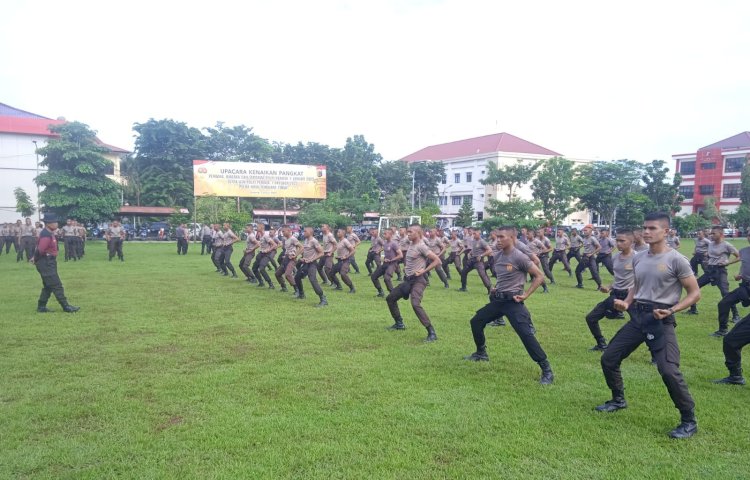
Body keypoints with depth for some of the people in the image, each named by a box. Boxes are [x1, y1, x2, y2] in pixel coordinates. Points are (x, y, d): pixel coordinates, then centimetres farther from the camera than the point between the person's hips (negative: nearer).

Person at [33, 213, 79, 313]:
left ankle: (41, 307, 23)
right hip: (46, 263, -10)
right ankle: (66, 307, -4)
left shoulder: (50, 233, 12)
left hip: (50, 263, 10)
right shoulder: (46, 236, -21)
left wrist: (36, 259, 8)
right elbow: (40, 250, -26)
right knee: (57, 286, -7)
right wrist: (36, 260, -9)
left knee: (48, 286, 16)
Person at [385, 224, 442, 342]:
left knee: (415, 304, -28)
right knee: (390, 298, 17)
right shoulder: (411, 244, 11)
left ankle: (432, 333, -22)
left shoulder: (421, 246, -16)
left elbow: (437, 260, -20)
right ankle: (399, 323, 32)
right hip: (408, 279, 10)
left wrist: (423, 271, -21)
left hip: (418, 280, -10)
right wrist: (405, 267, 12)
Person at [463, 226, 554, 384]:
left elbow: (539, 276, -13)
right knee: (475, 322, 14)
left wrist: (526, 295, -16)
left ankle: (547, 371, -7)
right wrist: (495, 288, 9)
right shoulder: (498, 257, 7)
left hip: (513, 302, -8)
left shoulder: (519, 257, -16)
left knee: (526, 334, -16)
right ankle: (481, 353, 35)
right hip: (498, 300, 8)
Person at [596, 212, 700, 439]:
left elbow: (694, 293, -8)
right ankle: (618, 400, 32)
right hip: (637, 317, 7)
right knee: (609, 358, 9)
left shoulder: (676, 260, -11)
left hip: (660, 320, -7)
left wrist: (671, 310, -21)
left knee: (669, 371, -18)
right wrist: (626, 303, 3)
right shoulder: (638, 258, 8)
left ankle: (689, 421, 3)